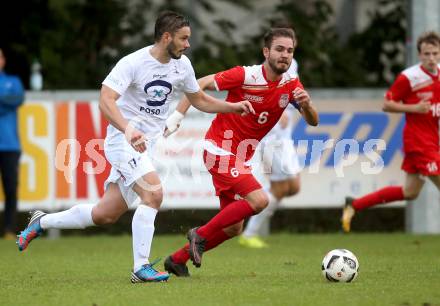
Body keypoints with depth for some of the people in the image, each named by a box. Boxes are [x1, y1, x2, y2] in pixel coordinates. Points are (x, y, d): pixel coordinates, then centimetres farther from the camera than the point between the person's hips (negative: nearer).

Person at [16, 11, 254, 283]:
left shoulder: (182, 65, 4)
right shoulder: (133, 63, -17)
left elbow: (199, 100, 20)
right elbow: (106, 100, -26)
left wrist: (234, 107, 8)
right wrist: (128, 129, -41)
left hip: (145, 145, 7)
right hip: (122, 139, -7)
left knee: (105, 215, 8)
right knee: (154, 192, -26)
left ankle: (41, 222, 28)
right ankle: (141, 268, -22)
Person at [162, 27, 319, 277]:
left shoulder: (291, 85, -1)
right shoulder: (246, 76, -17)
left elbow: (313, 121, -5)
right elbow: (200, 85, -10)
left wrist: (306, 104, -27)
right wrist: (177, 117, -13)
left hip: (240, 158, 8)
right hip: (220, 150, -8)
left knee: (233, 229, 10)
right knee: (259, 199, -25)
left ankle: (177, 259, 23)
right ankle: (201, 235, -12)